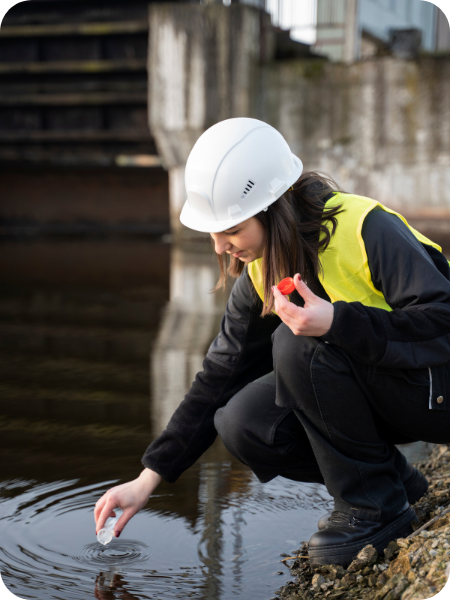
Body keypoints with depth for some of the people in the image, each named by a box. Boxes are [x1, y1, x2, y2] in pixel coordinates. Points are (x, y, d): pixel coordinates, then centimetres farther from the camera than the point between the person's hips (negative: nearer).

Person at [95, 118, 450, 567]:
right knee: (242, 425, -15)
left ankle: (376, 505, -13)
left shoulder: (367, 229, -24)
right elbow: (221, 375, 1)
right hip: (365, 391, 7)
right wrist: (149, 478, -2)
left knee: (298, 342, -29)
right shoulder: (260, 271, -3)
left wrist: (337, 321, -42)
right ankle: (396, 479, 3)